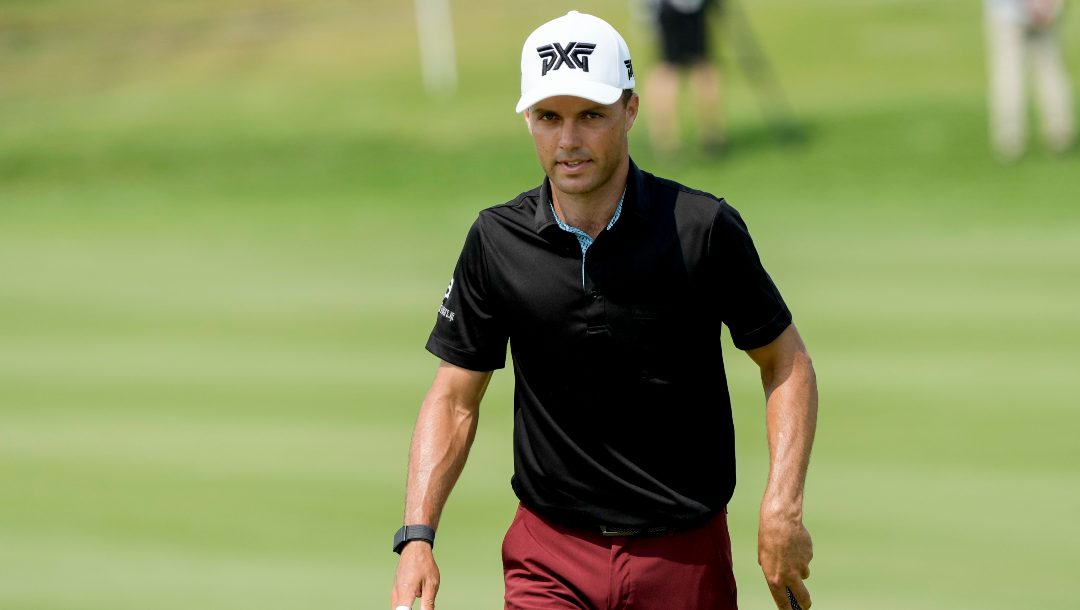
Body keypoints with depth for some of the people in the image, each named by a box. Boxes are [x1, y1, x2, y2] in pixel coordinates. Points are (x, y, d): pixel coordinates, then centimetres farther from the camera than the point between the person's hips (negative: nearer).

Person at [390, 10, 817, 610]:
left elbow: (785, 361, 1)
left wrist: (781, 507, -10)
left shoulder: (704, 228, -8)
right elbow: (454, 396, 4)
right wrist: (417, 534, -9)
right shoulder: (496, 242, -2)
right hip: (550, 555, 1)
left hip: (686, 556, -1)